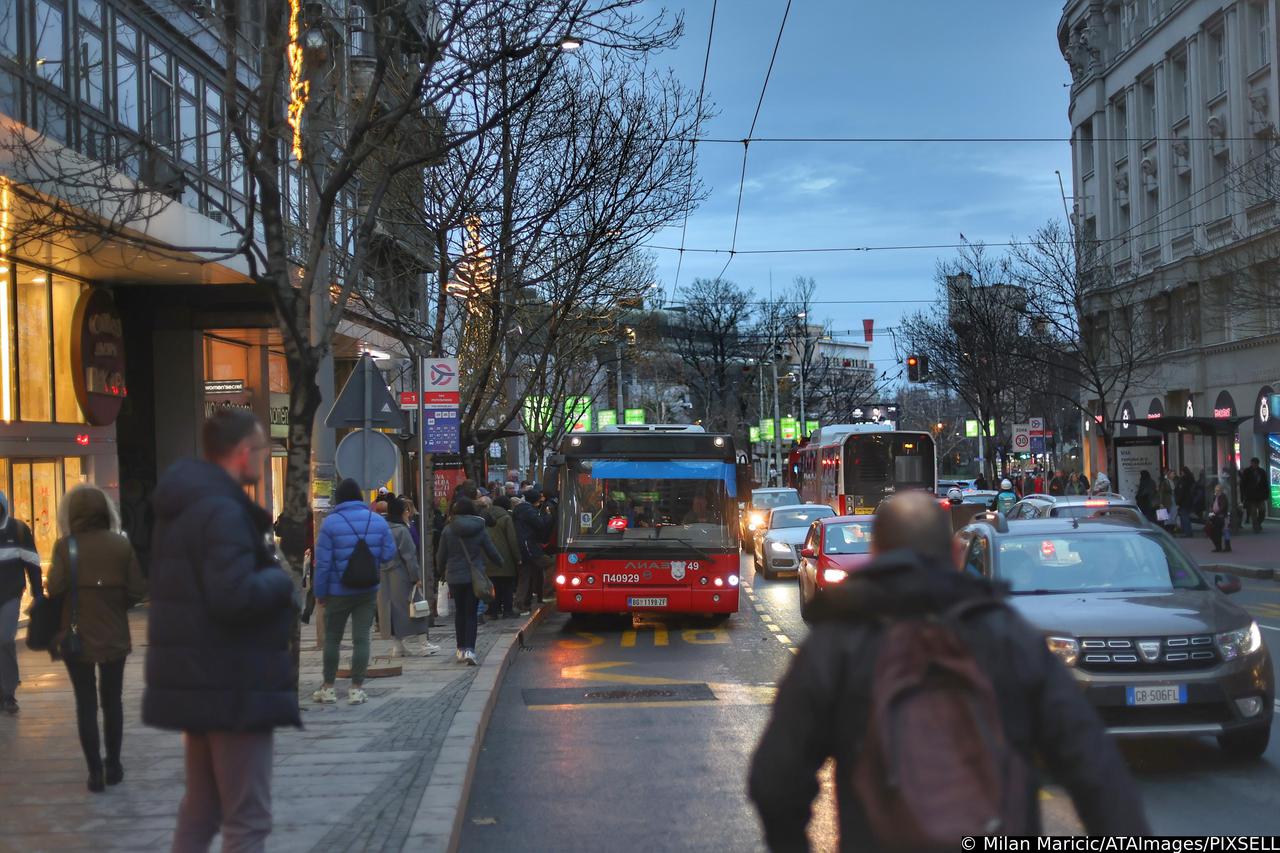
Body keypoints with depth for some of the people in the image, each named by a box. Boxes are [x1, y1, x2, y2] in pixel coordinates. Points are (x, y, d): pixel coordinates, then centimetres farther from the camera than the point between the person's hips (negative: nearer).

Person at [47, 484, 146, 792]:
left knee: (86, 703, 6)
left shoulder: (65, 546, -10)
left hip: (78, 637, -2)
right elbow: (137, 591, -7)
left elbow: (54, 588, -18)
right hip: (114, 637, 2)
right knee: (112, 701, 16)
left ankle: (95, 771, 5)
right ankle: (113, 766, 23)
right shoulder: (121, 544, -6)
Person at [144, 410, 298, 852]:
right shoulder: (223, 511, -19)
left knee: (200, 811, 19)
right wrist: (281, 578, -11)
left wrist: (265, 567, 11)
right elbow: (235, 597, -29)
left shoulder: (183, 506, 13)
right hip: (234, 686, -10)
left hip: (197, 681, 10)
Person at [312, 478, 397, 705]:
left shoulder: (331, 523, -10)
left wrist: (320, 592, -2)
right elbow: (388, 554, 1)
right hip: (368, 592, 2)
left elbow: (323, 562, -10)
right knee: (361, 638, 4)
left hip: (338, 592, -2)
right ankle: (357, 689, 4)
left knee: (332, 638, 10)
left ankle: (328, 688, 15)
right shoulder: (378, 520, -1)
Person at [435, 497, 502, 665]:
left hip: (454, 577, 1)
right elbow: (492, 553, 1)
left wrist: (441, 569, 21)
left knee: (459, 611, 16)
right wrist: (501, 563, 22)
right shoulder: (480, 530, -5)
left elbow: (441, 557, -1)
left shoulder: (448, 530, -7)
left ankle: (461, 649, 18)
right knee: (471, 613, 4)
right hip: (474, 576, -1)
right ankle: (469, 649, -11)